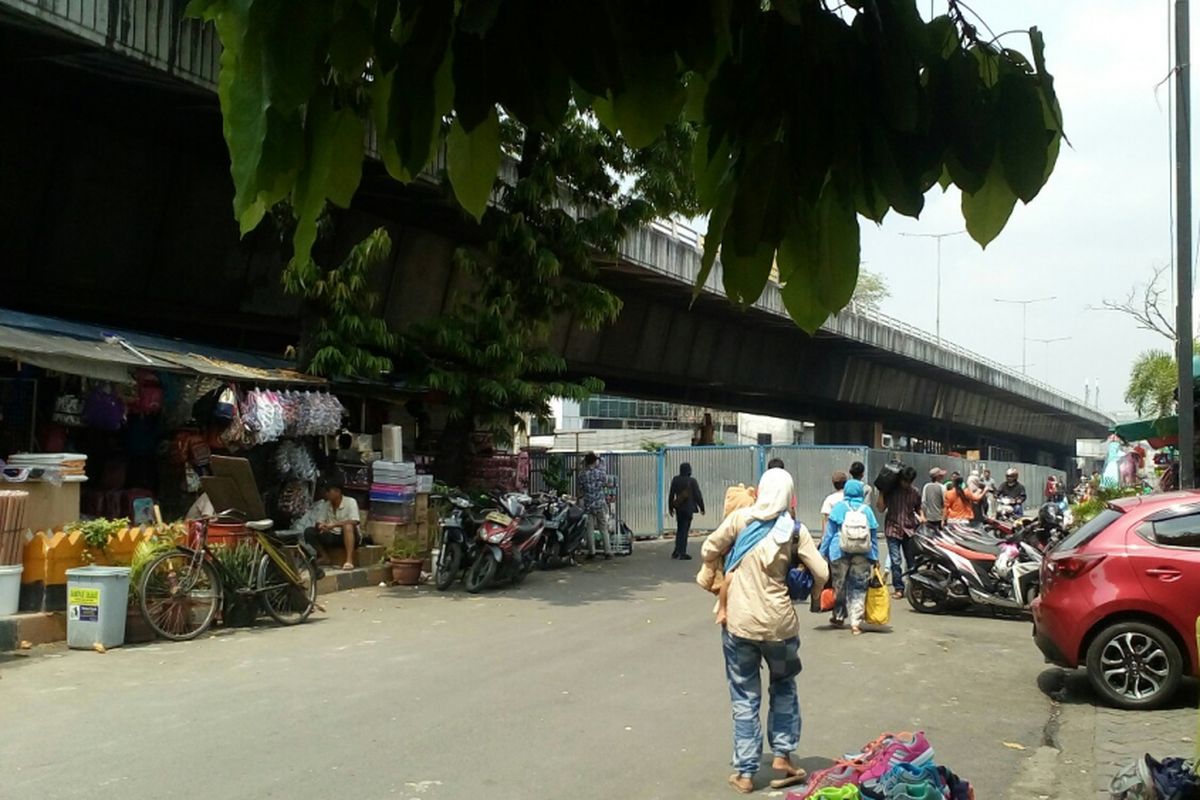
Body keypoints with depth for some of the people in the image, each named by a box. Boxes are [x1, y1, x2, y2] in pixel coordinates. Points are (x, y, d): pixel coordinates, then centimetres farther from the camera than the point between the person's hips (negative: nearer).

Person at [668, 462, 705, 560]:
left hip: (678, 508, 4)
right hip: (688, 508, -4)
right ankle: (682, 553, -1)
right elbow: (698, 495, -8)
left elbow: (671, 495, 6)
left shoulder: (675, 480, 1)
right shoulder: (692, 481, -12)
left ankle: (676, 551, 18)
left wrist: (670, 508, 16)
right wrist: (702, 508, 2)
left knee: (679, 529, 17)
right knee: (685, 530, -1)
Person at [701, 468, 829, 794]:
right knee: (784, 688, 25)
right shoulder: (795, 530, -2)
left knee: (745, 698, 10)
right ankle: (782, 755, 23)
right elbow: (822, 574, -5)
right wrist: (811, 592, 15)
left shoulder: (740, 518, -5)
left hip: (739, 623, -1)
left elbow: (707, 553, -1)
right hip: (780, 623, 1)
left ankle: (745, 773, 14)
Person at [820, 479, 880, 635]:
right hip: (863, 553, 1)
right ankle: (855, 623, -3)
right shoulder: (867, 510, 8)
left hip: (840, 552, -1)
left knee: (839, 586, 12)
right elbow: (874, 536, 11)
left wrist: (823, 553, 6)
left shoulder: (839, 507, 3)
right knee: (858, 588, 4)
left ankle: (839, 617, 26)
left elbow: (829, 533, 2)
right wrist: (876, 558, 16)